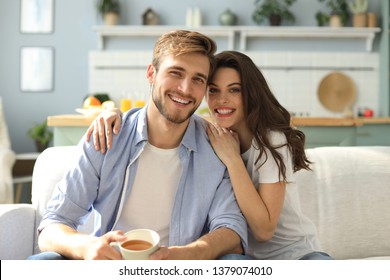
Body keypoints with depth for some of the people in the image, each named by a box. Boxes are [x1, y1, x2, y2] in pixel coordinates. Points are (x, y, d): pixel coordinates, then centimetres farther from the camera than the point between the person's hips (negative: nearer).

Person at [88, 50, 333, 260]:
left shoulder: (273, 140, -15)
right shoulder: (203, 135, -4)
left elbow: (264, 229, -21)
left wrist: (232, 159, -25)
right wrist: (114, 113, -16)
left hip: (292, 251, -3)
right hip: (239, 253, 3)